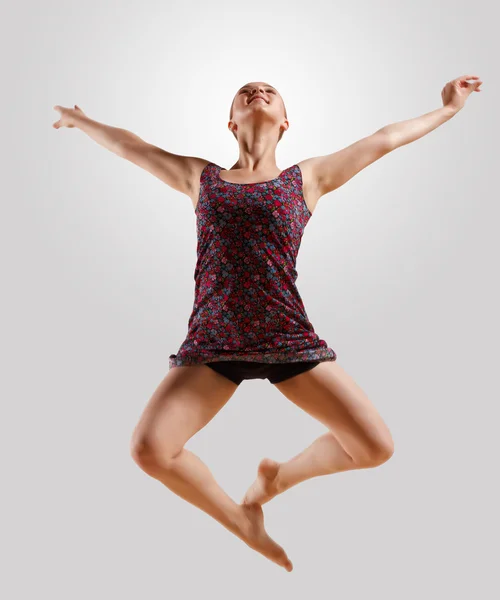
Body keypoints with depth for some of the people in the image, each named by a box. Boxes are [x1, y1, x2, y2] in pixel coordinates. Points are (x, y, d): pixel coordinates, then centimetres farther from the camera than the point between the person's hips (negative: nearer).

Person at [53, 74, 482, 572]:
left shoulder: (307, 178, 12)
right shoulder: (200, 179, 14)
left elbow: (383, 140, 18)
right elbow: (130, 145, 27)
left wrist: (446, 110, 27)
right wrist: (82, 121, 40)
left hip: (289, 340, 0)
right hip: (212, 342, 1)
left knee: (376, 447, -6)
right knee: (148, 448, -16)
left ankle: (279, 475, 24)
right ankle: (241, 520, 12)